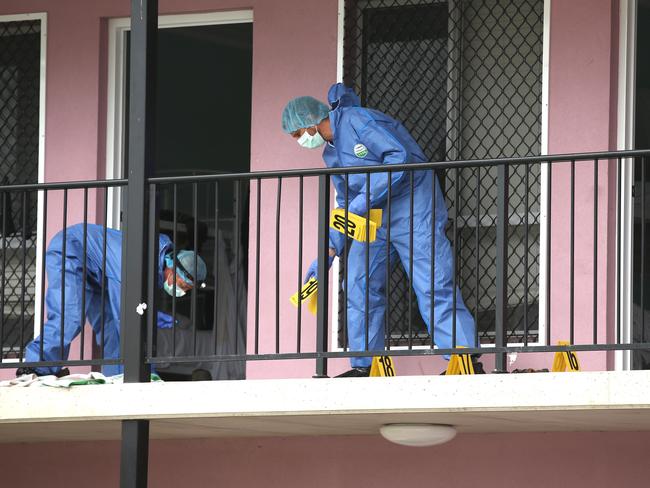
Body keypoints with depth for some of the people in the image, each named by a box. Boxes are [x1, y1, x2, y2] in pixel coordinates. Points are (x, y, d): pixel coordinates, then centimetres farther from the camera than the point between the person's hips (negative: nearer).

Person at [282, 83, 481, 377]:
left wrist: (363, 201, -24)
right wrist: (329, 251, 13)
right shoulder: (331, 154, 16)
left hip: (413, 209, -9)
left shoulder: (356, 120, -12)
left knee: (433, 287, -14)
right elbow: (346, 205, 22)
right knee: (360, 285, 4)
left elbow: (400, 156, -23)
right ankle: (364, 366, 8)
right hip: (374, 218, 9)